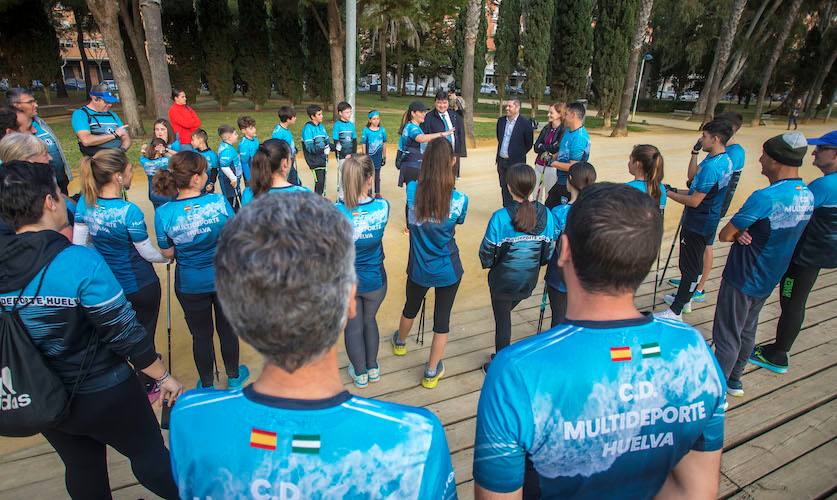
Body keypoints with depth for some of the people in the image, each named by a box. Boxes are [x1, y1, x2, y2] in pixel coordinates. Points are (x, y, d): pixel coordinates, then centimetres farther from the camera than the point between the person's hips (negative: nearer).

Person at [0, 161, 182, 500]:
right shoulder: (80, 262, -26)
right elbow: (125, 332, -22)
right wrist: (164, 376, -10)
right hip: (104, 395, -6)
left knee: (82, 467, 25)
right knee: (150, 455, 14)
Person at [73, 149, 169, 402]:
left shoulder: (84, 202, -9)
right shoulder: (129, 211, -27)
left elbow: (78, 243, -2)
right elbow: (148, 253, -17)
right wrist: (168, 257, 3)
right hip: (140, 285, -6)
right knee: (145, 332, 13)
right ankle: (147, 387, 30)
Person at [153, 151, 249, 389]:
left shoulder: (163, 213, -16)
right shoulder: (219, 202, -20)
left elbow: (167, 253, -5)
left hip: (190, 284, 0)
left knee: (201, 334, 17)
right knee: (227, 328, 19)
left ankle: (207, 385, 36)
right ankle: (234, 376, 39)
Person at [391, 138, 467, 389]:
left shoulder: (412, 190, -16)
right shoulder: (459, 199, -20)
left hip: (419, 268, 3)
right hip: (448, 270, -2)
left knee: (411, 307, 28)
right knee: (442, 319, 14)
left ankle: (400, 343, 58)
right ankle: (431, 372, 27)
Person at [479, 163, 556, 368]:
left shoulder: (500, 217, -25)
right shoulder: (546, 215, -12)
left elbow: (487, 253, -16)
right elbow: (549, 253, -3)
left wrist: (488, 264, 7)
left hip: (503, 281, -4)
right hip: (529, 282, 4)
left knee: (502, 322, 16)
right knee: (505, 315, 29)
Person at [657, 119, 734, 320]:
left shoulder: (711, 166, -25)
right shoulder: (724, 160, 7)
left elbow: (694, 201, -24)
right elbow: (692, 177, 15)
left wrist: (670, 194, -11)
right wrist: (694, 154, 4)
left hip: (698, 224, -10)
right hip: (706, 221, 10)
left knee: (690, 266, -4)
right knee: (692, 263, 21)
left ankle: (675, 311, 4)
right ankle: (684, 298, 37)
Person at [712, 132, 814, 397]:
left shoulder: (765, 197, -28)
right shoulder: (807, 196, 0)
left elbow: (725, 235, -22)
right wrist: (746, 232, -9)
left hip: (742, 280, -8)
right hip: (768, 279, 8)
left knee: (727, 336, 4)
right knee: (747, 330, 22)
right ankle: (734, 379, 38)